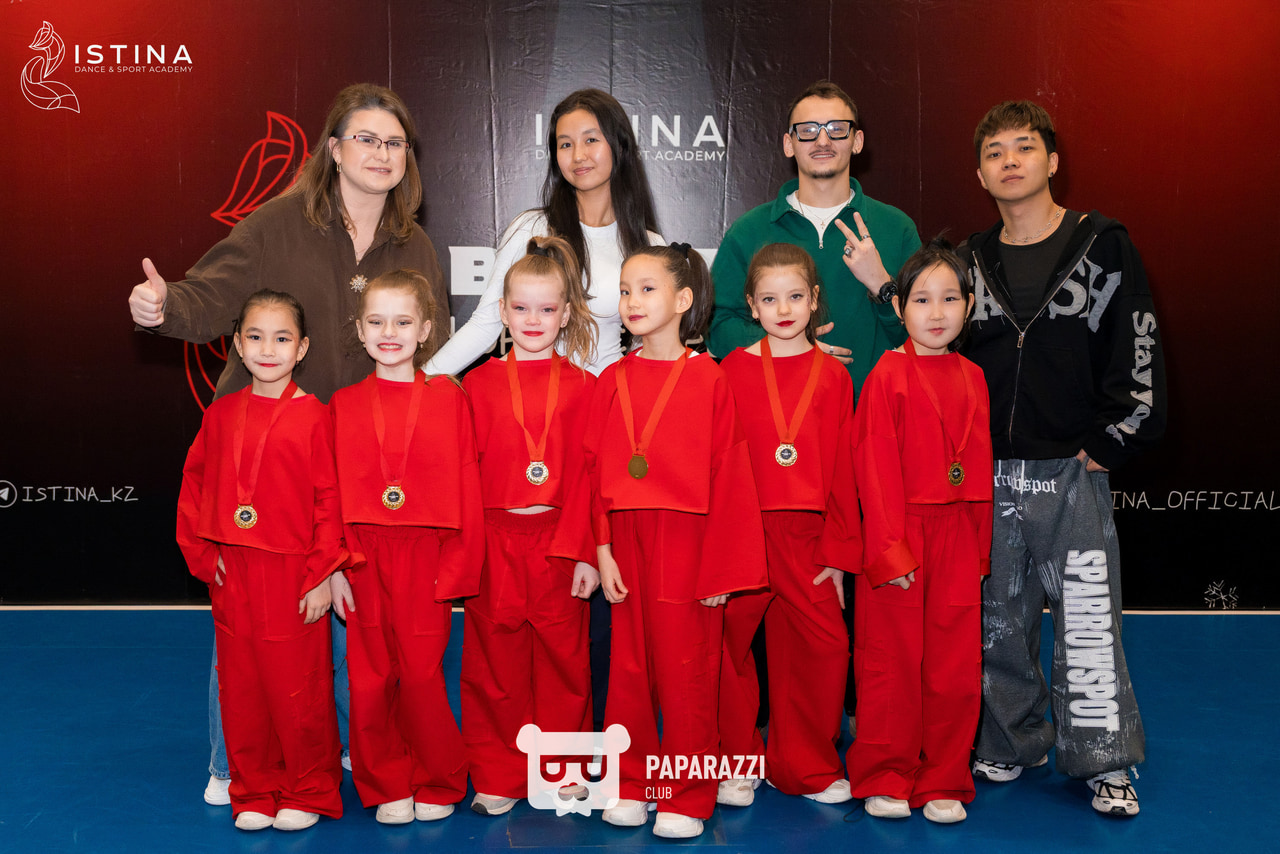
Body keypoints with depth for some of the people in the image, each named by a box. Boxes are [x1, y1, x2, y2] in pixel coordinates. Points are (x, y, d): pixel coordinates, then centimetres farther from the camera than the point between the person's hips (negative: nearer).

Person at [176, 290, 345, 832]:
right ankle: (254, 793, 27)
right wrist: (200, 552, 4)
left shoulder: (312, 416, -7)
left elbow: (330, 499, -8)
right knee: (241, 686, 11)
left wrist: (323, 574, -11)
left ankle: (308, 793, 21)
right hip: (232, 575, 4)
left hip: (294, 574, -4)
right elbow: (195, 484, 13)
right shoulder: (221, 414, 6)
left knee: (298, 686, 3)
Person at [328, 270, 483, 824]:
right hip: (364, 561, 2)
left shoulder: (449, 399, 2)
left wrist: (460, 565, -5)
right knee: (371, 678, 5)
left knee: (422, 674, -2)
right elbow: (330, 491, 6)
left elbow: (466, 487, 1)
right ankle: (387, 789, 22)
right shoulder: (343, 405, 7)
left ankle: (438, 786, 18)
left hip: (427, 558, -2)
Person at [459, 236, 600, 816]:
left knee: (562, 663, 8)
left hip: (560, 541, 0)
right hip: (493, 543, 1)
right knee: (493, 665, 7)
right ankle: (497, 778, 21)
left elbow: (592, 474, 0)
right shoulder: (479, 384, 5)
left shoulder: (582, 387, 2)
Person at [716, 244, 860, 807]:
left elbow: (843, 469, 5)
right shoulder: (733, 370, 3)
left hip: (806, 535, 1)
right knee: (728, 643, 1)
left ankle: (806, 767, 19)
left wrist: (839, 550, 2)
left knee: (823, 644, 0)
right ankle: (734, 764, 20)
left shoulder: (833, 374, 6)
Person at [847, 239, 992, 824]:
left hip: (957, 539, 5)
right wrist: (889, 549, -13)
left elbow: (981, 469, 12)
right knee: (891, 664, 5)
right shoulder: (888, 376, -6)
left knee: (955, 666, 8)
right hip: (899, 535, -4)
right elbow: (876, 469, -9)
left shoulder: (972, 379, 9)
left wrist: (982, 549, 9)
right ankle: (885, 780, 20)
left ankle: (944, 782, 22)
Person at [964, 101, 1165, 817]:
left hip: (1074, 470, -3)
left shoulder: (1103, 246, 0)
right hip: (988, 475, 4)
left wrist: (1109, 444, -7)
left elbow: (1138, 353, -3)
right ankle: (1012, 746, 25)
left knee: (1087, 621, -3)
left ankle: (1106, 763, 10)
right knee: (998, 620, 10)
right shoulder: (971, 262, 10)